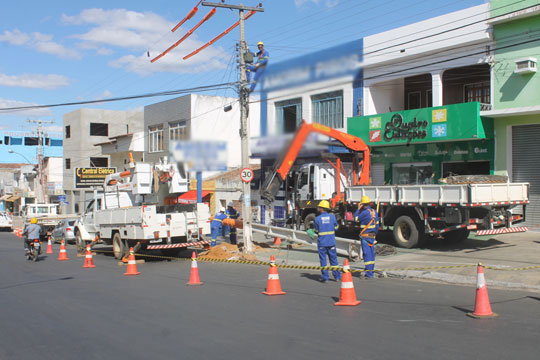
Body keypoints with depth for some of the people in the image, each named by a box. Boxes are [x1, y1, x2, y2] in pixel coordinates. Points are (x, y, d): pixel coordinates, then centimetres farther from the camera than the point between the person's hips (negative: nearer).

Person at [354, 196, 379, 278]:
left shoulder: (365, 212, -17)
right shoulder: (374, 212, 9)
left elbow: (356, 219, -5)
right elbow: (377, 225, 14)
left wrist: (358, 209, 2)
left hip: (365, 236, -8)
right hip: (372, 236, 8)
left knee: (367, 254, -6)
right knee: (371, 254, 12)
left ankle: (368, 274, -6)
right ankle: (371, 272, 19)